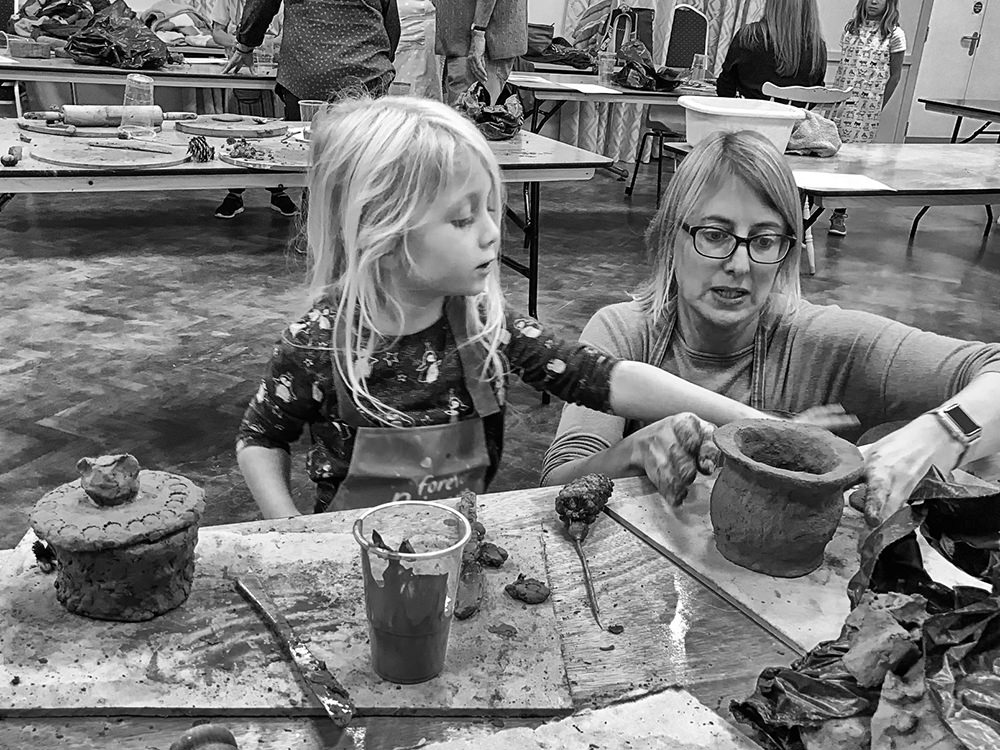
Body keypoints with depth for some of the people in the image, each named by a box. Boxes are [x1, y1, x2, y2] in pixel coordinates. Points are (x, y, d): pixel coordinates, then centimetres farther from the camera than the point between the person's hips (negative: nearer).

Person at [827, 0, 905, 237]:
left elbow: (894, 75, 2)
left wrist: (879, 106, -2)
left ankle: (840, 213, 6)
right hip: (838, 100, 3)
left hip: (866, 105, -3)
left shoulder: (894, 35, -1)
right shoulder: (851, 27, 11)